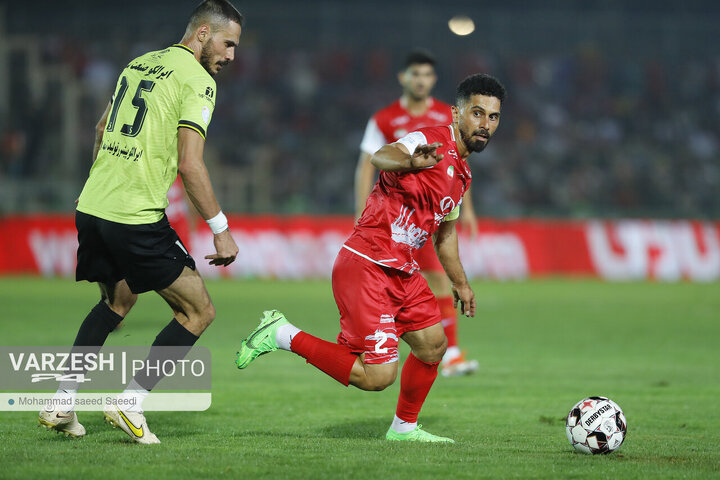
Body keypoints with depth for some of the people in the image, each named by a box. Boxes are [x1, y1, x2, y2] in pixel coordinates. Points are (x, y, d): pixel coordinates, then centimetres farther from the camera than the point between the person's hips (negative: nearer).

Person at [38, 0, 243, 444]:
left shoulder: (141, 63, 17)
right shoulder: (197, 80, -8)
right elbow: (190, 164, -16)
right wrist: (221, 229, -11)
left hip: (92, 207, 8)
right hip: (138, 216, -8)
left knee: (118, 300, 29)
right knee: (198, 311, 3)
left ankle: (62, 403, 22)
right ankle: (130, 403, -3)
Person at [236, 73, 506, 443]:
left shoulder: (462, 172, 16)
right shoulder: (432, 142, -14)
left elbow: (445, 230, 32)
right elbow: (380, 157, -37)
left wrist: (459, 282, 39)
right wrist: (410, 162, -59)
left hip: (401, 271, 10)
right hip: (366, 266, -10)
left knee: (433, 346, 14)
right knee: (377, 376, -15)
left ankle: (404, 427, 35)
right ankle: (283, 335, -3)